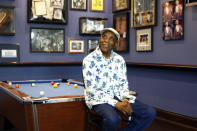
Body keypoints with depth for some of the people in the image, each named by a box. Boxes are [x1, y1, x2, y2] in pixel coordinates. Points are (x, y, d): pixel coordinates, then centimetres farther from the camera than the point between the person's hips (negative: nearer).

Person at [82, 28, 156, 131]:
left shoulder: (120, 59, 7)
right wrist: (115, 104, -23)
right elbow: (91, 90, -15)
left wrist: (125, 99, -14)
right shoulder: (89, 60, -10)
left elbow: (123, 83, 8)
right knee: (113, 118, -38)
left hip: (118, 96, 5)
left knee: (150, 113, -13)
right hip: (99, 98, -5)